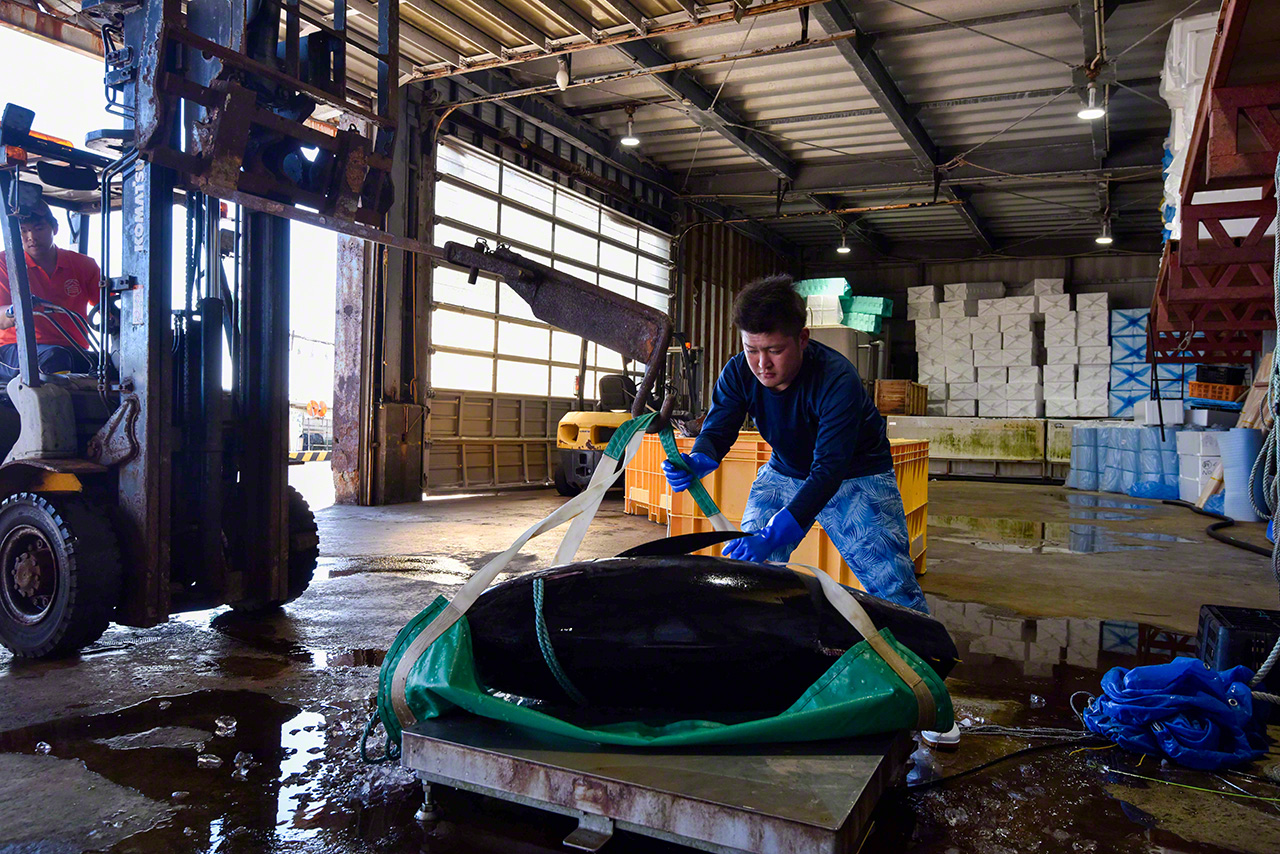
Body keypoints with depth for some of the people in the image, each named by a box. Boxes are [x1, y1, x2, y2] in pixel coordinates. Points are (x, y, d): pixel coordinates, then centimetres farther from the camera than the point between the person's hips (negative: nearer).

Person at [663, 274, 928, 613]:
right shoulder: (739, 373, -17)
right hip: (785, 472, 5)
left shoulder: (838, 380, -34)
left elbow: (829, 469, -40)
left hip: (856, 475, -5)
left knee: (893, 589, -13)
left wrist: (772, 536, -51)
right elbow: (716, 432, -16)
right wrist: (694, 462, -43)